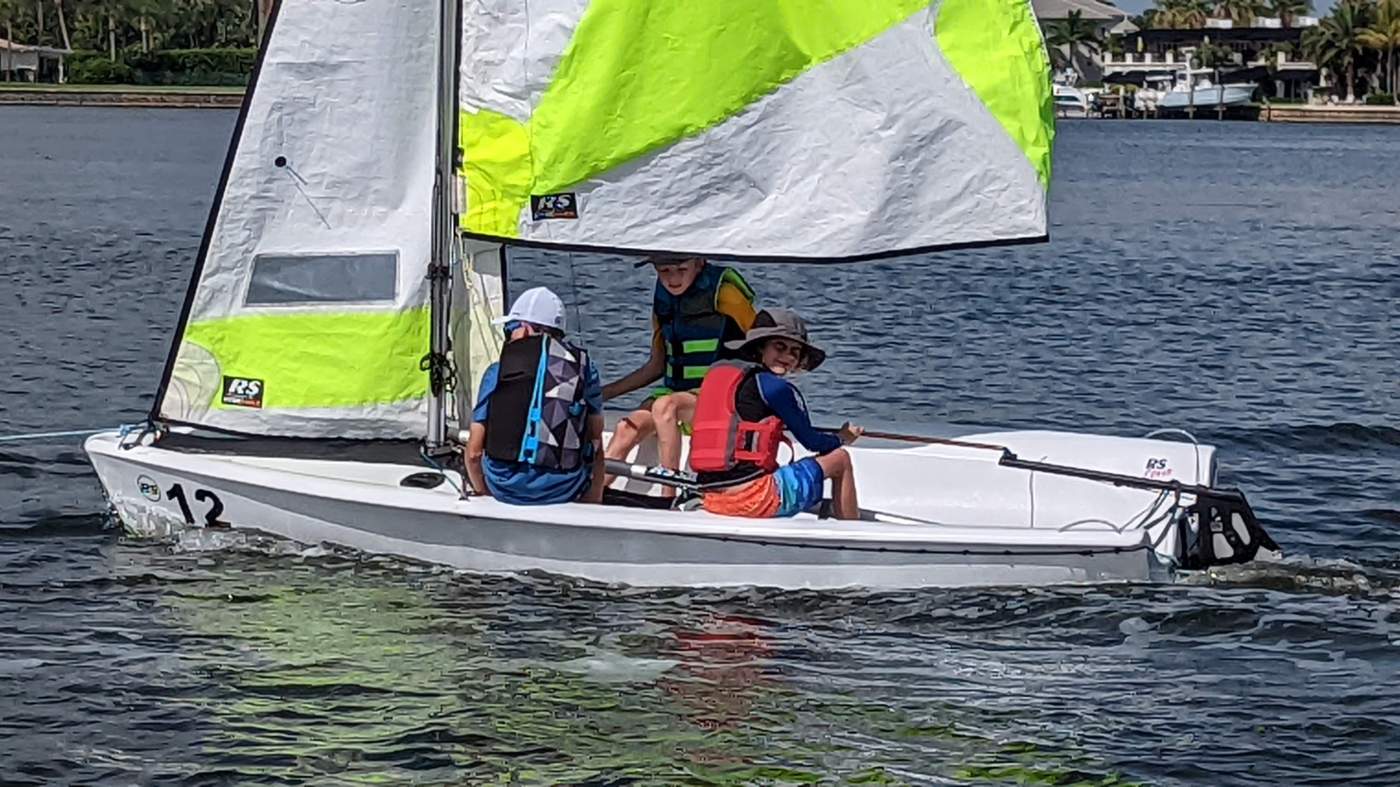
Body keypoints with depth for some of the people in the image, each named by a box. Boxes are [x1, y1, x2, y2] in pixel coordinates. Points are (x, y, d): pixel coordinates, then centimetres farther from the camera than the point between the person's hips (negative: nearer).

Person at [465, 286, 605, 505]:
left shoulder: (497, 372, 3)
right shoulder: (583, 366, 6)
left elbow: (474, 452, 3)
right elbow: (595, 441, 12)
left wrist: (483, 491, 23)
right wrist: (594, 501, 24)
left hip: (505, 488, 0)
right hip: (563, 490, 0)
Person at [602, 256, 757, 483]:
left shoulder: (723, 293, -6)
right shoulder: (664, 299, 12)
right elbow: (657, 366, 20)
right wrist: (603, 393, 15)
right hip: (675, 391, 6)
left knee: (665, 406, -34)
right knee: (628, 427, -21)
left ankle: (669, 499, -32)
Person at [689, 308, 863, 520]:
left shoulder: (716, 374, 15)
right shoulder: (778, 388, -5)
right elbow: (811, 441, 4)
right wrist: (842, 439, 25)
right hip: (753, 498, -8)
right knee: (840, 459, 9)